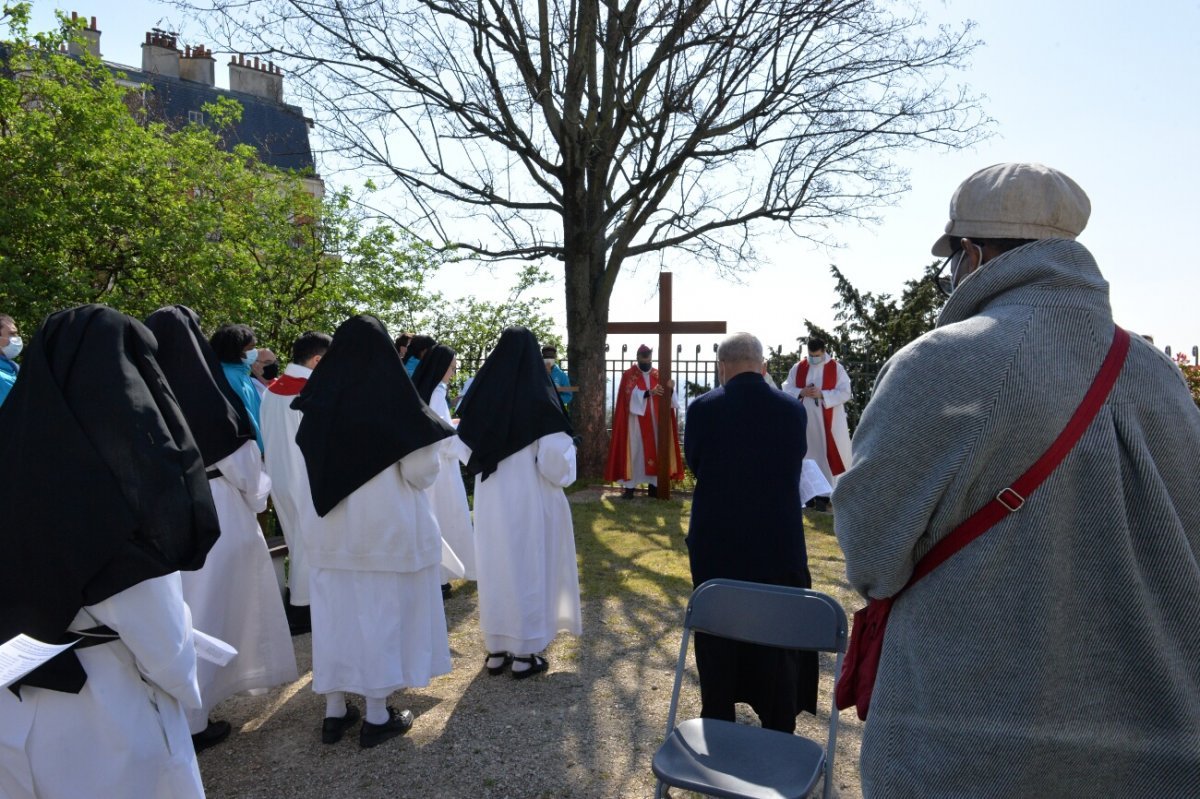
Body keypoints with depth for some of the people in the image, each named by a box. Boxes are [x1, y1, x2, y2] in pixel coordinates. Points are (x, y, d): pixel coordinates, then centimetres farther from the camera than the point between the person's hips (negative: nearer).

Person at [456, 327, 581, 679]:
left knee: (494, 568, 14)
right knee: (529, 568, 8)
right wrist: (565, 474, 4)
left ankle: (496, 650, 25)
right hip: (531, 500, -4)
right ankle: (525, 653, 16)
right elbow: (556, 461, -17)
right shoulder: (541, 399, -15)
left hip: (489, 499, 4)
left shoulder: (481, 396, -2)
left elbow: (466, 451, 5)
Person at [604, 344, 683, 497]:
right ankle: (630, 486, 0)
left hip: (654, 421, 3)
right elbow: (630, 395, -15)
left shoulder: (658, 375, 9)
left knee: (655, 450, 4)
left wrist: (670, 390, -19)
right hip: (636, 421, -3)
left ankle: (654, 485, 11)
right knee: (633, 451, -4)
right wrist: (648, 393, -27)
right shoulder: (628, 374, -1)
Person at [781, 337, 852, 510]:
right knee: (807, 456, 6)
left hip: (828, 422, -2)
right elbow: (786, 389, 6)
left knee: (826, 455, -2)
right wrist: (801, 392, -13)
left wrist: (822, 394, -19)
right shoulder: (798, 368, 5)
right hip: (804, 421, 3)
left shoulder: (836, 368, -3)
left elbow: (845, 393, -8)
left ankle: (823, 494, 4)